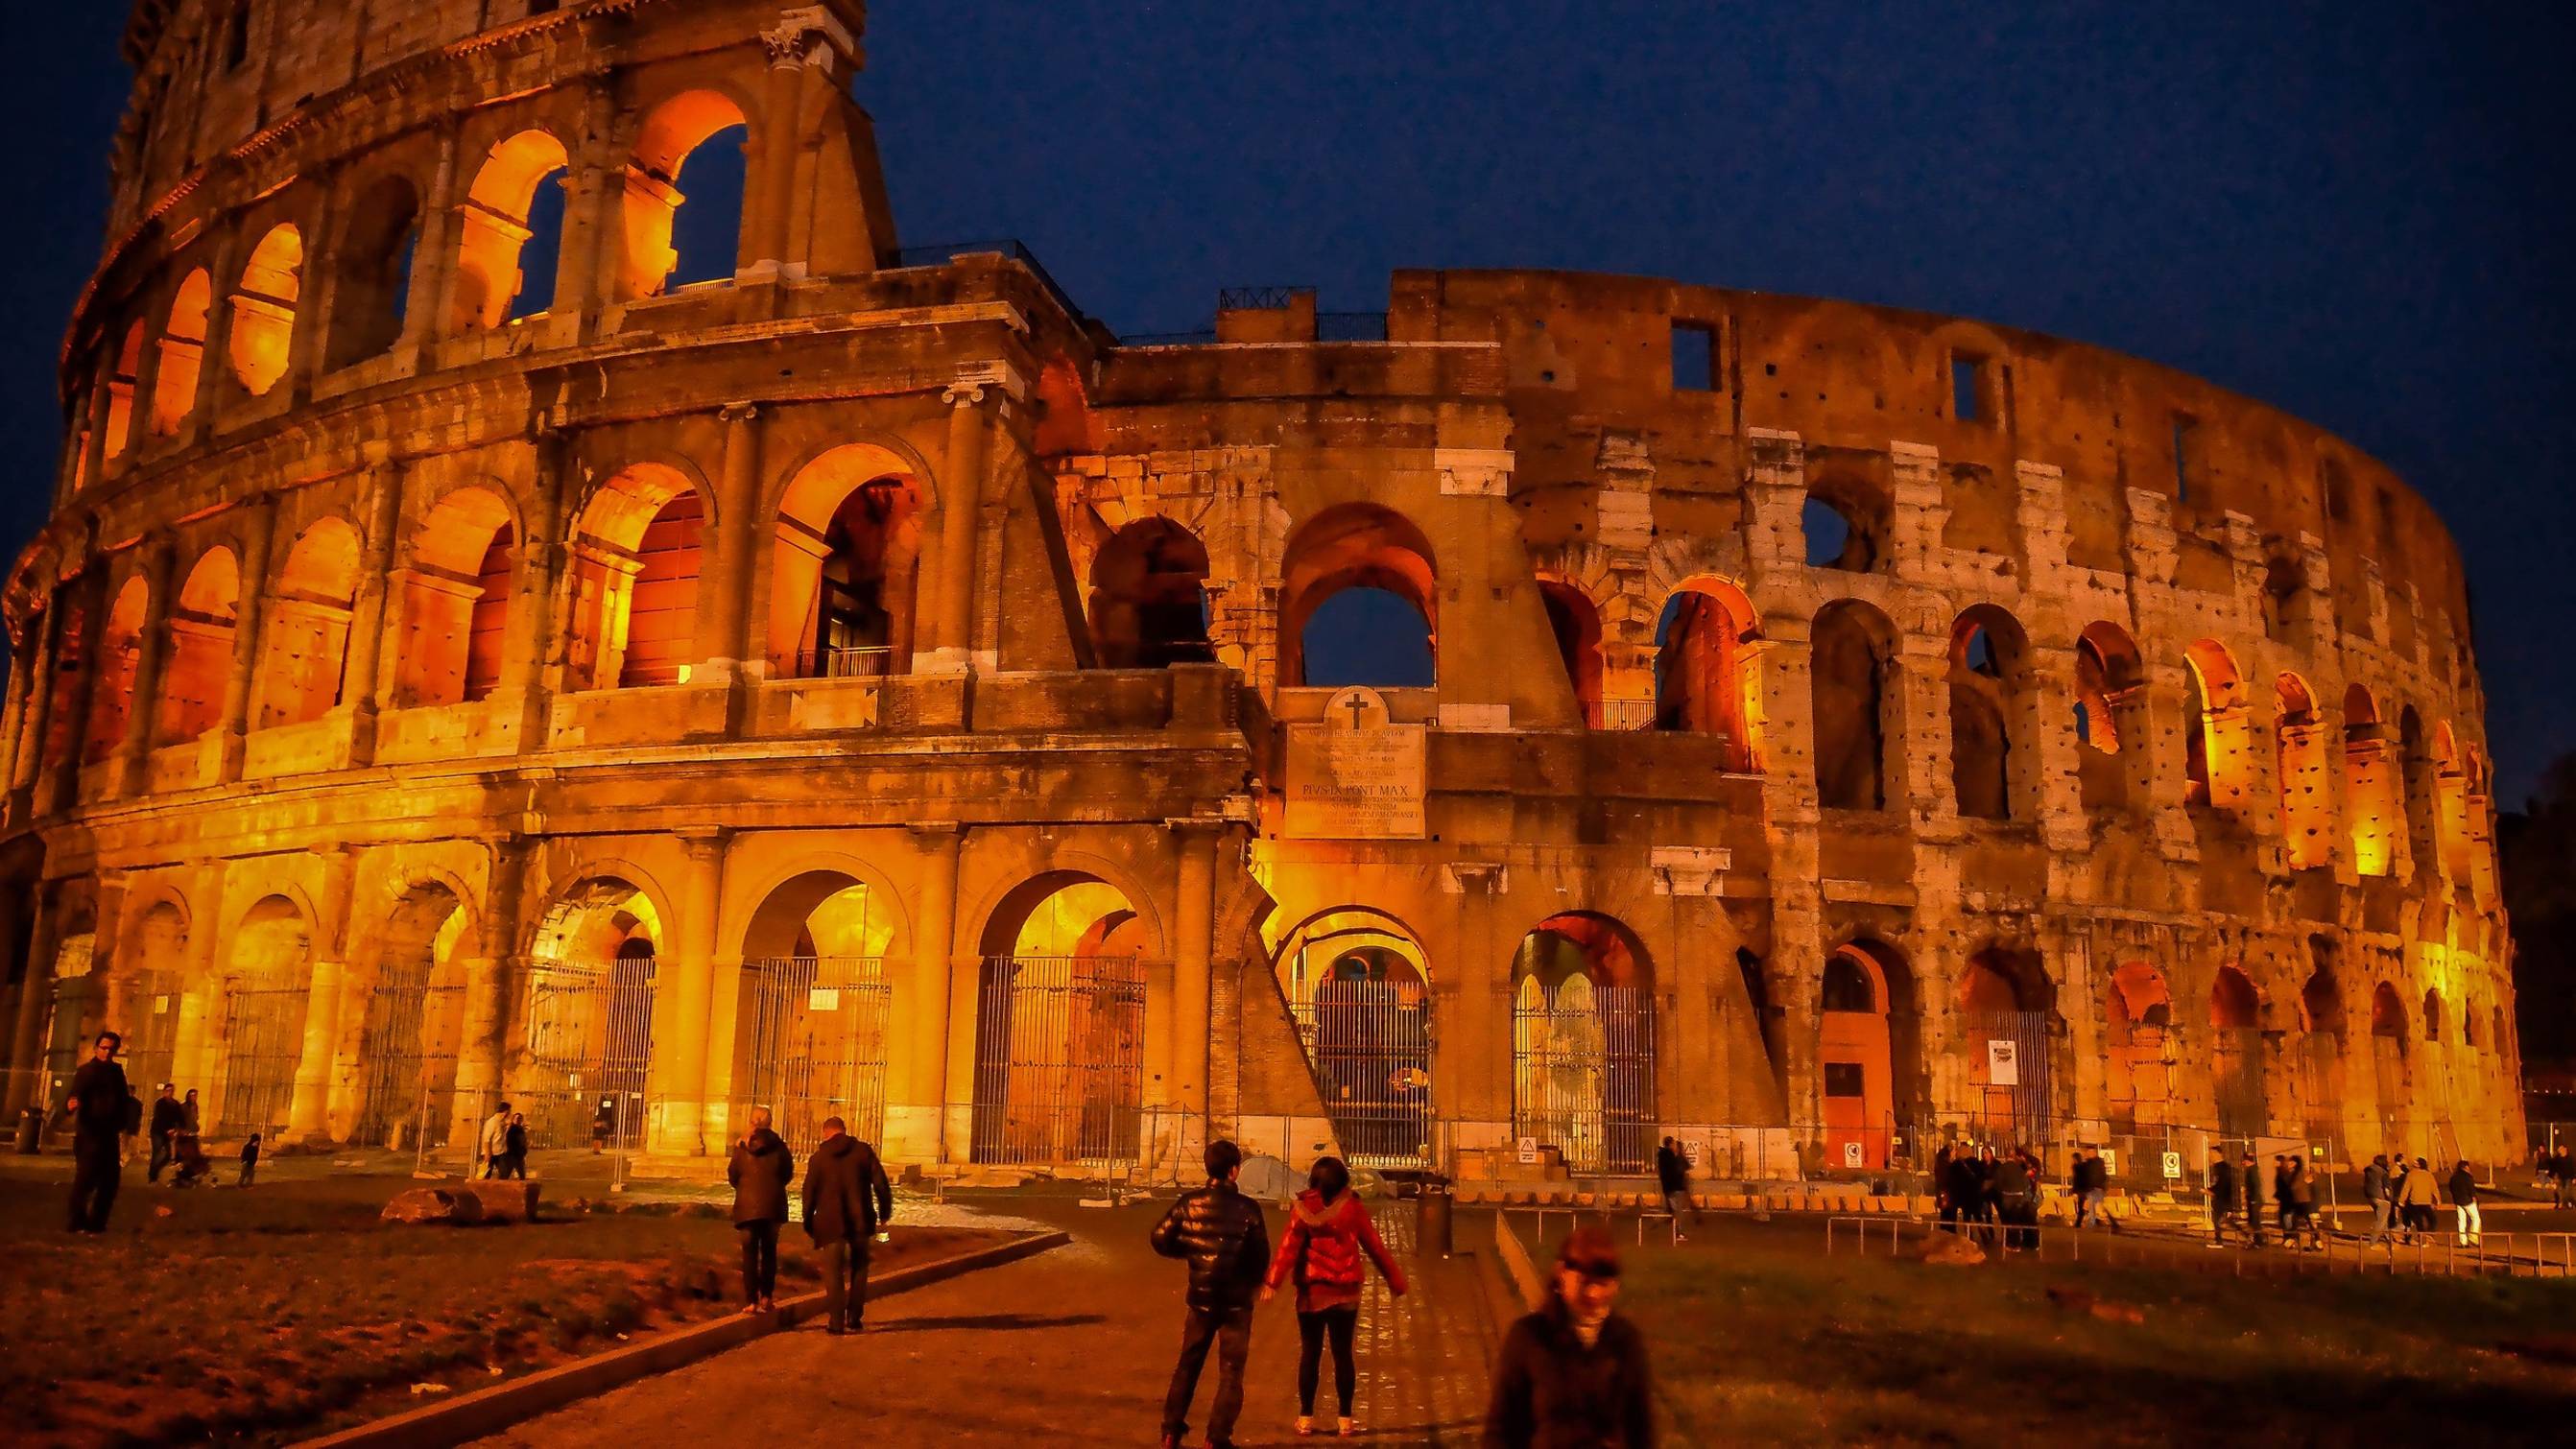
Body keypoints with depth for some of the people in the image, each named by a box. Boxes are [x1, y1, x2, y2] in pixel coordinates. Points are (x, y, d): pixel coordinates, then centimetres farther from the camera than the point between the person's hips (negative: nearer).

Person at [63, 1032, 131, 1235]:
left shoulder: (117, 1071, 13)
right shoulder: (86, 1071, -7)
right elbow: (75, 1095, -21)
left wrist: (121, 1124, 10)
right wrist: (70, 1105, -42)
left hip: (109, 1134, 7)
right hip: (89, 1133, -7)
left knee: (110, 1179, 9)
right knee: (85, 1178, -10)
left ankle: (96, 1223, 18)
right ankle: (78, 1223, -3)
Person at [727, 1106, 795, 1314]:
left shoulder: (742, 1146, -5)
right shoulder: (779, 1145, -3)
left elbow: (732, 1176, 1)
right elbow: (788, 1174, 4)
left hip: (747, 1205, -1)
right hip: (773, 1205, 1)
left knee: (750, 1252, 3)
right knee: (769, 1251, 13)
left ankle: (751, 1301, -2)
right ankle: (767, 1297, 8)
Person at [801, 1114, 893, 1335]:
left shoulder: (818, 1157, 0)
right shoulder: (863, 1151, -1)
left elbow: (810, 1193, 2)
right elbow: (881, 1184, -4)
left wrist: (809, 1223, 12)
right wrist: (885, 1211, 8)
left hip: (831, 1223, -1)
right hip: (860, 1220, 1)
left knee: (833, 1272, 6)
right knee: (858, 1271, 14)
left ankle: (836, 1321, 0)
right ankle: (854, 1319, 14)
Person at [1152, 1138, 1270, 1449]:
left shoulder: (1188, 1203, -6)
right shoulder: (1247, 1208, -13)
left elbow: (1160, 1239, -5)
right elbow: (1261, 1255, -11)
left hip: (1201, 1297, 3)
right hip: (1236, 1300, -3)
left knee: (1188, 1364, 19)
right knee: (1230, 1372, 8)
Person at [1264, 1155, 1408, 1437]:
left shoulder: (1303, 1207, -6)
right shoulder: (1353, 1207, -2)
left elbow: (1289, 1246, -14)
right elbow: (1374, 1246, 2)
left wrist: (1272, 1281, -17)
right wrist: (1394, 1278, 11)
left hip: (1312, 1291, -1)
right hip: (1345, 1292, 1)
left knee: (1310, 1353, 9)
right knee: (1342, 1353, 9)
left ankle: (1306, 1417, 12)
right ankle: (1345, 1419, 11)